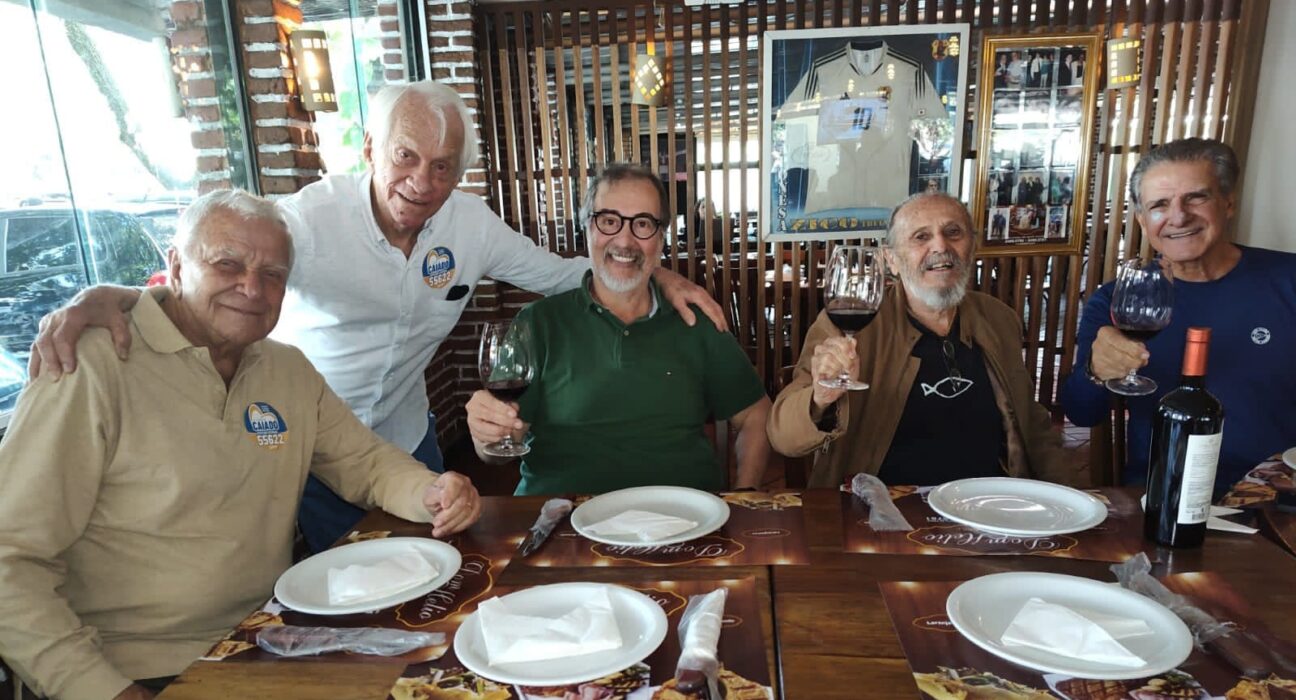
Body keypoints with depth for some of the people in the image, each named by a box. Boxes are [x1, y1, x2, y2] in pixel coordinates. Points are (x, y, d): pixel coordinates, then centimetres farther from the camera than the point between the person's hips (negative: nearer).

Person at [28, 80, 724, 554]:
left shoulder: (470, 224, -11)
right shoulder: (315, 216, -22)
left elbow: (561, 273, -3)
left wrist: (659, 274, -15)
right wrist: (110, 295, -48)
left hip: (406, 441, 4)